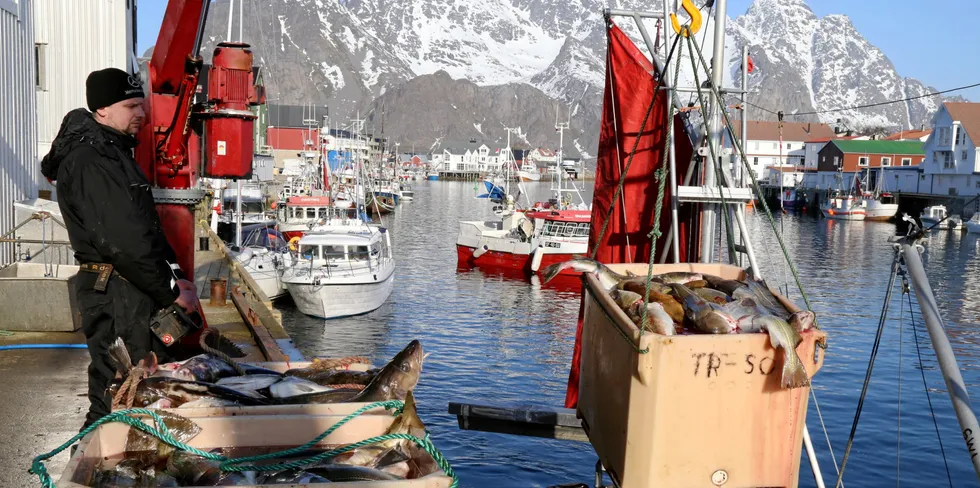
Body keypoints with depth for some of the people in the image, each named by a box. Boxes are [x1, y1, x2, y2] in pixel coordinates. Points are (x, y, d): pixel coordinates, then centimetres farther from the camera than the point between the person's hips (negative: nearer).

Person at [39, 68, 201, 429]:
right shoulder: (88, 163, -18)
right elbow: (124, 240, -24)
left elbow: (146, 222, 17)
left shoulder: (115, 151, 16)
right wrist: (172, 289, -18)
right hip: (112, 291, -10)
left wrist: (173, 273, 6)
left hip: (132, 287, 10)